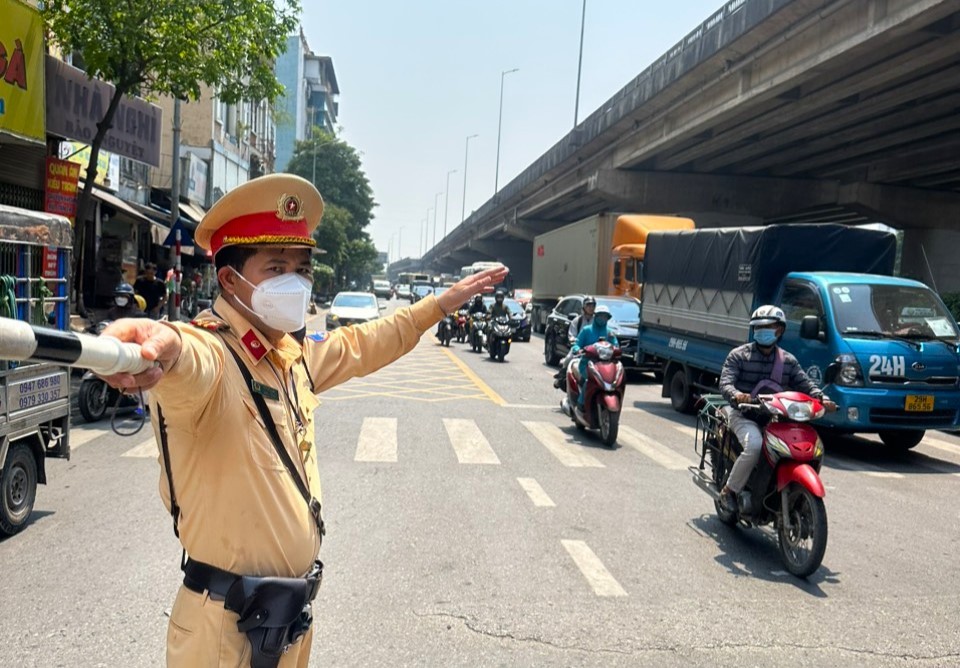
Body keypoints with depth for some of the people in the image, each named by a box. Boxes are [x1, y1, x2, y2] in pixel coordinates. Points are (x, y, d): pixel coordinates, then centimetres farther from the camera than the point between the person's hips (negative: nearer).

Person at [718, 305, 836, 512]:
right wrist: (736, 395, -32)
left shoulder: (788, 361, 15)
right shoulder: (738, 355, 3)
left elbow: (805, 383, 7)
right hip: (744, 415, -4)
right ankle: (729, 490, -15)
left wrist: (822, 398, -15)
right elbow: (725, 383, -9)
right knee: (754, 445, -33)